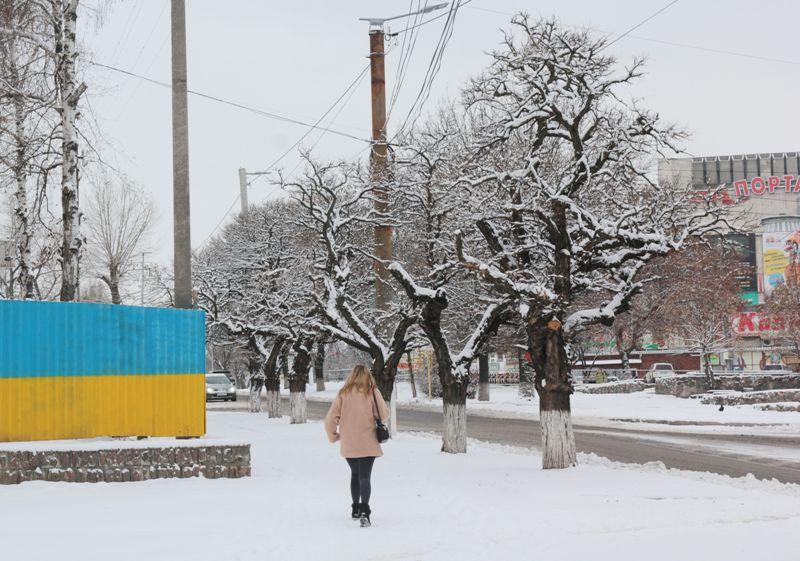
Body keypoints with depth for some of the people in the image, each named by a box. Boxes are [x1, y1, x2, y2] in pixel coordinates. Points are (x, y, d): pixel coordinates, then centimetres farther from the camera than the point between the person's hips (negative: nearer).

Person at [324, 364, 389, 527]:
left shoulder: (343, 393, 1)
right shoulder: (372, 392, -5)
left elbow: (331, 418, -1)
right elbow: (384, 414, -5)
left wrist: (333, 436, 13)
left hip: (348, 444, 3)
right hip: (367, 443, -3)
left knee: (355, 474, 22)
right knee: (365, 477, -4)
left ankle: (356, 509, 29)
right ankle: (364, 510, -22)